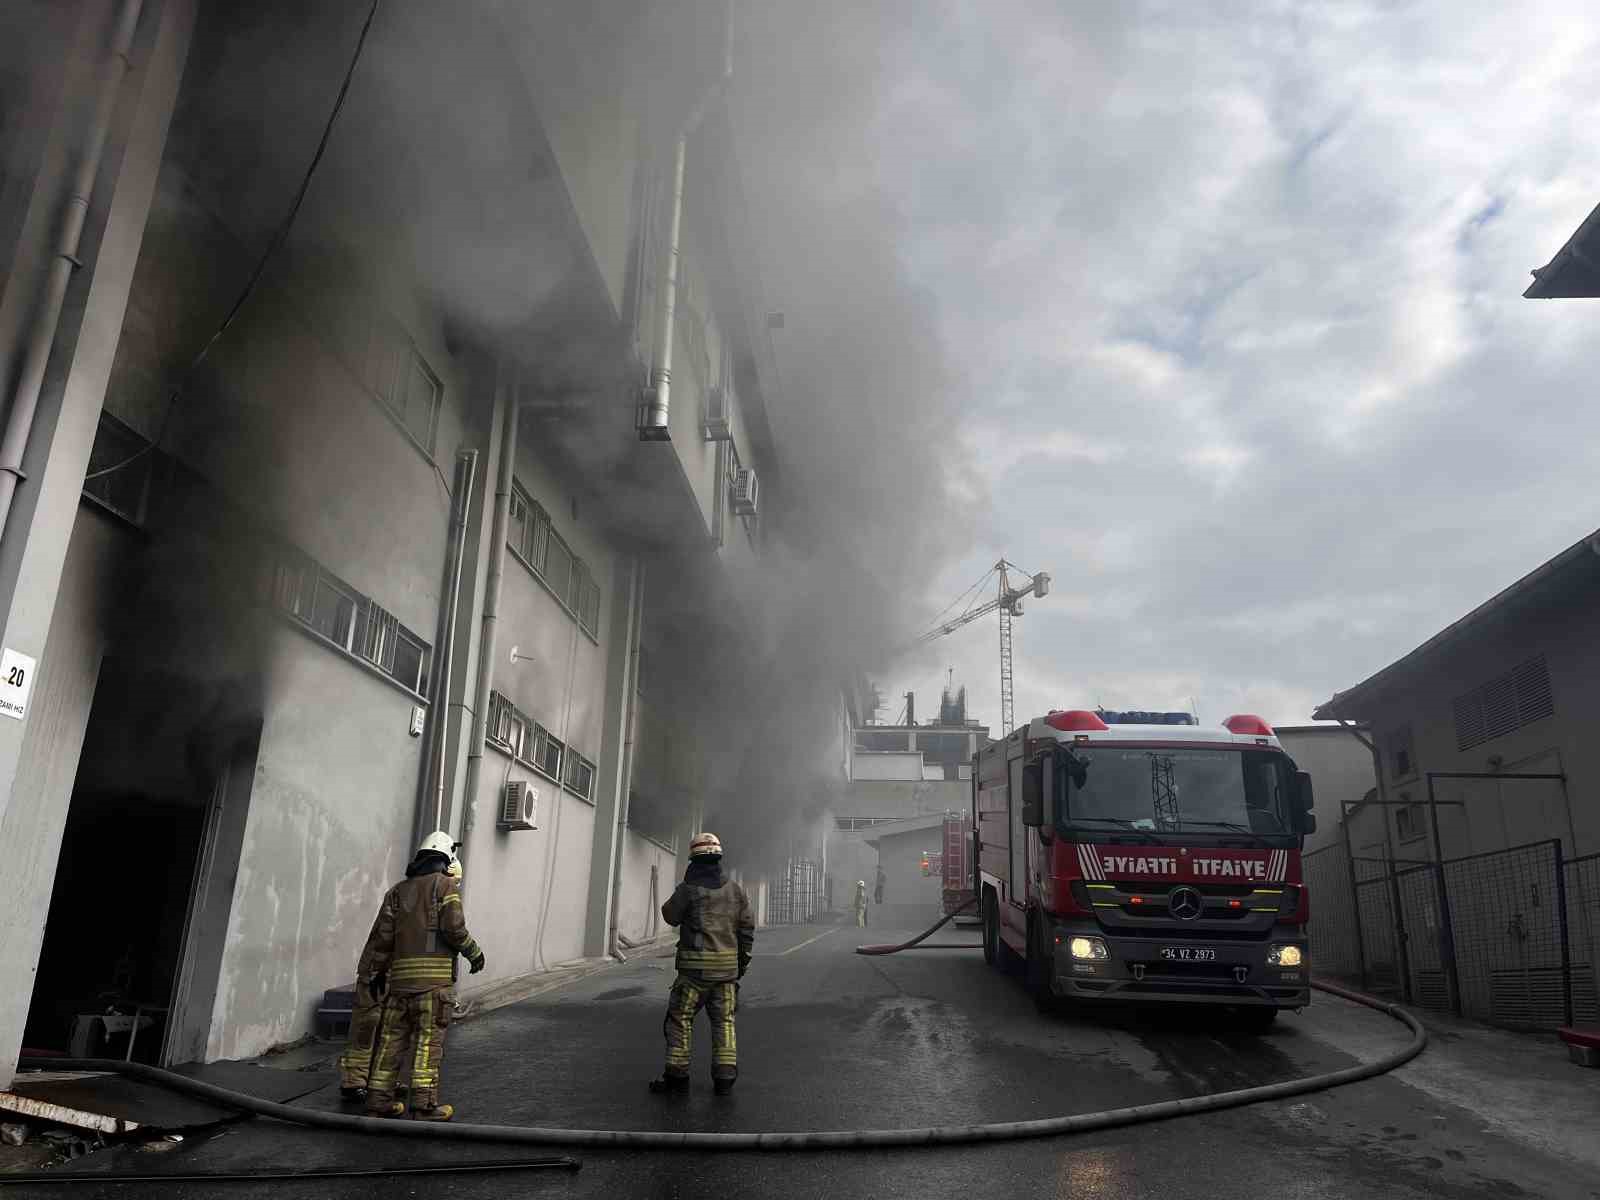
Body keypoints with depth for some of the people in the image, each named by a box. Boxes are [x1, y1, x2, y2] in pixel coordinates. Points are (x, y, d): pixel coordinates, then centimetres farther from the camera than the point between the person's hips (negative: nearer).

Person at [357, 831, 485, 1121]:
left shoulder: (398, 890, 17)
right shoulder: (446, 885, 1)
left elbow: (382, 934, 12)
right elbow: (453, 926, -11)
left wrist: (373, 973, 17)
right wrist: (474, 952, 3)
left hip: (400, 974, 5)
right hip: (434, 974, -5)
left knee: (392, 1038, 11)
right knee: (428, 1040, -3)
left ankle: (378, 1101, 14)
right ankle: (424, 1105, -5)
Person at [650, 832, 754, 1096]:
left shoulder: (688, 889, -9)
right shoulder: (735, 889, 3)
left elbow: (671, 916, 8)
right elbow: (747, 927, 6)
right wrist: (743, 960, 15)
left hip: (696, 965, -4)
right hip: (728, 964, 4)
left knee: (680, 1018, 8)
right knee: (724, 1020, 11)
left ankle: (677, 1075, 9)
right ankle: (725, 1077, 7)